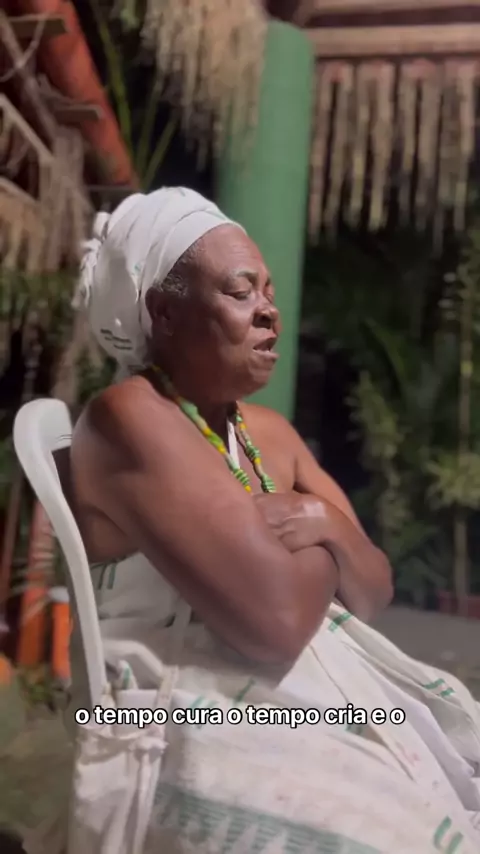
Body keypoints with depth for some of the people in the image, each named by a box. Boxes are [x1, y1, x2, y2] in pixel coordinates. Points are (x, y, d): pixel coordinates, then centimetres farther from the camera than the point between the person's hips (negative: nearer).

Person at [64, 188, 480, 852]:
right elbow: (275, 623, -25)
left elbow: (375, 592, 9)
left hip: (315, 688, 8)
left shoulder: (269, 432, 9)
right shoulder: (130, 418, -16)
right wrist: (322, 545, -5)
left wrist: (325, 521, -12)